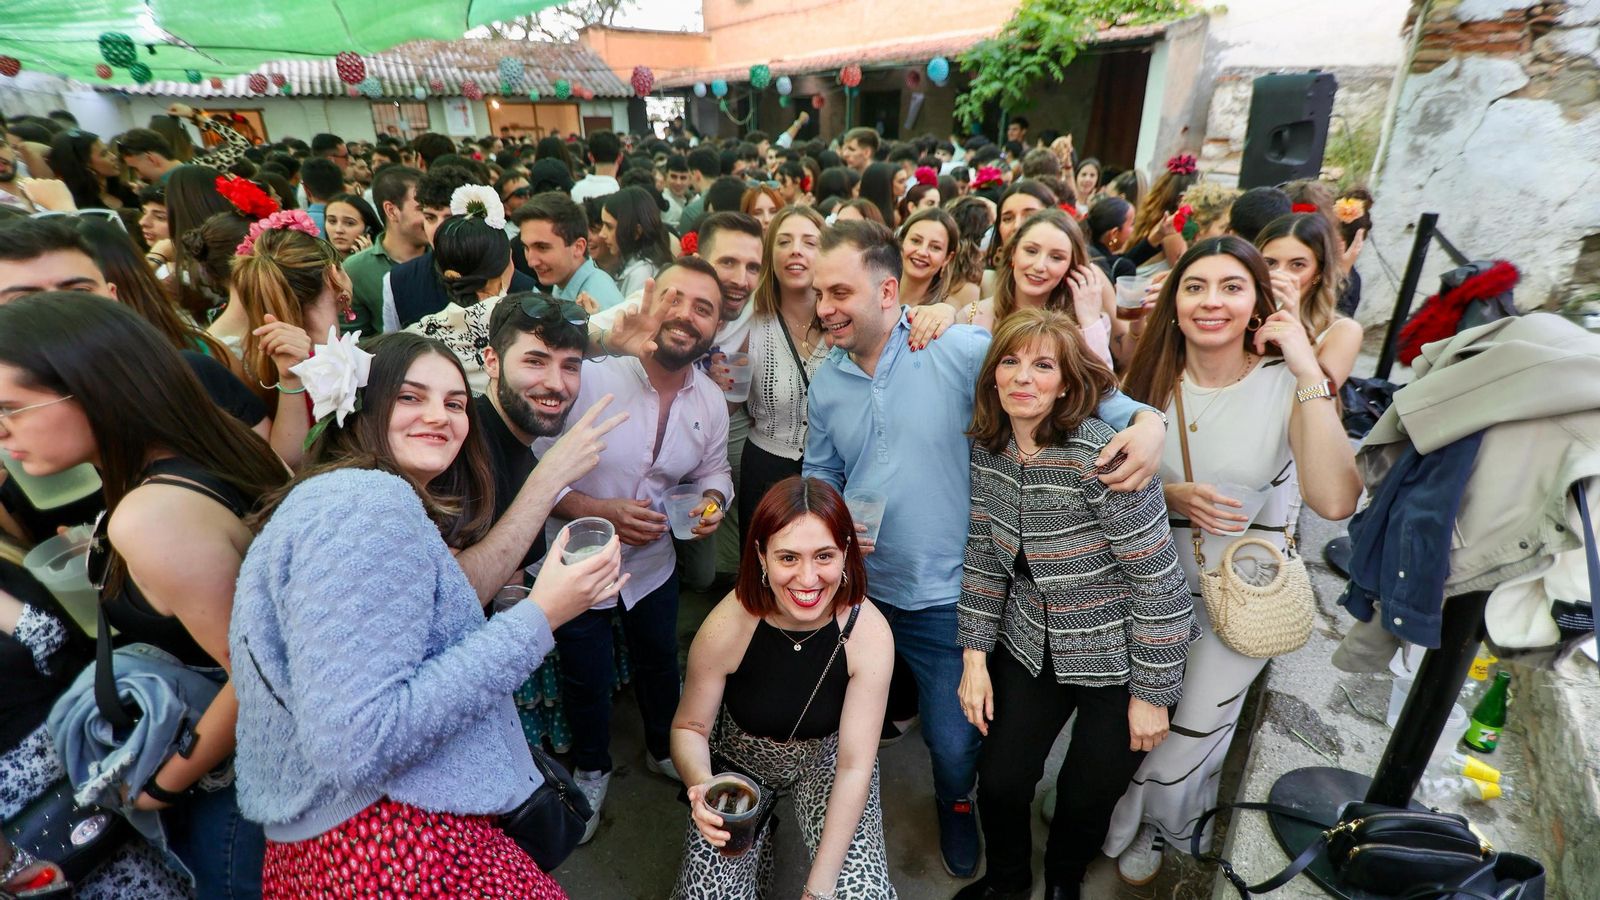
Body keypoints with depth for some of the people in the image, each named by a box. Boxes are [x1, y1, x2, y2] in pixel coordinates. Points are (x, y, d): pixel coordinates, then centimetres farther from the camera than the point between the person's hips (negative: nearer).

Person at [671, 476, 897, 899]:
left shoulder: (869, 633, -29)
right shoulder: (727, 627, -29)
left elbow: (854, 765, -22)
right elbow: (689, 727, -13)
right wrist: (701, 786, -34)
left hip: (825, 761, 0)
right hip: (739, 763, 1)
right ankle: (758, 843, 21)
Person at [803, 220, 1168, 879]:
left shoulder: (961, 350, -19)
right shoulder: (826, 382, -1)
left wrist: (1144, 418, -32)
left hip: (944, 600, -4)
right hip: (857, 590, 5)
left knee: (955, 745, 12)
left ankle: (955, 803, 50)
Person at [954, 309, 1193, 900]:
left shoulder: (1102, 457, -26)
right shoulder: (989, 449, -8)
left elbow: (1158, 580, -20)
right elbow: (984, 556, 1)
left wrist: (1152, 693, -13)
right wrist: (975, 656, -1)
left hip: (1116, 658, -4)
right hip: (1031, 646, 4)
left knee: (1088, 796, 14)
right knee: (1000, 780, 9)